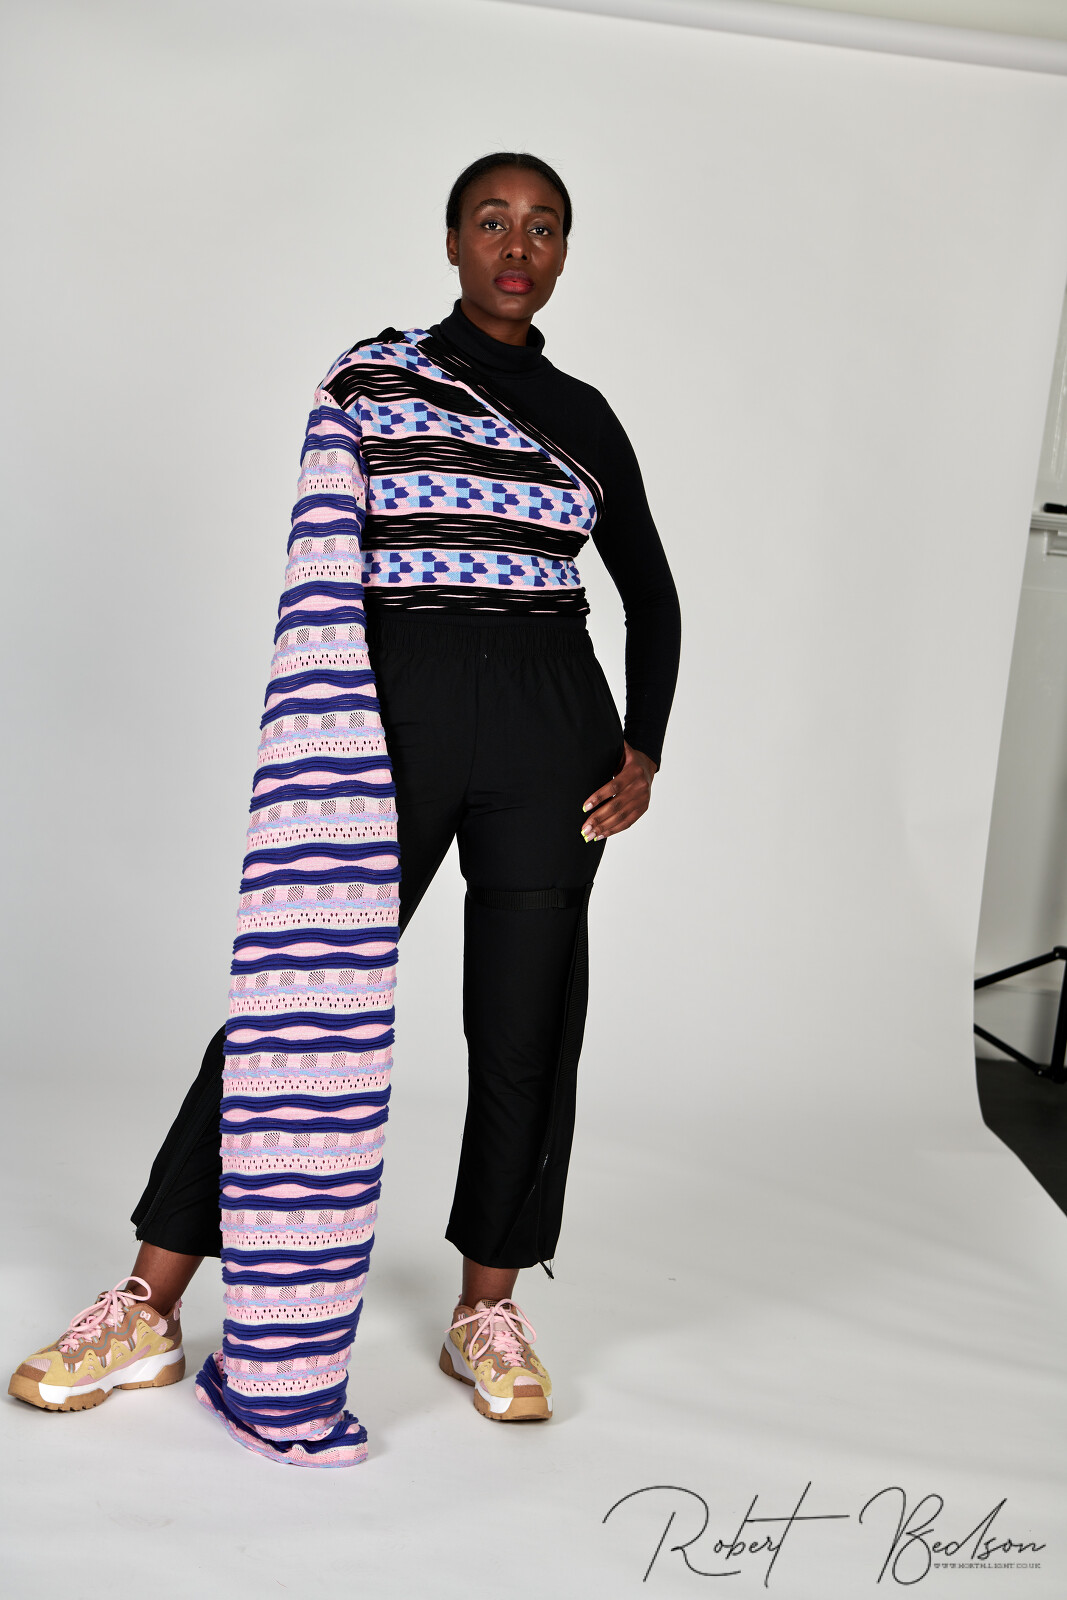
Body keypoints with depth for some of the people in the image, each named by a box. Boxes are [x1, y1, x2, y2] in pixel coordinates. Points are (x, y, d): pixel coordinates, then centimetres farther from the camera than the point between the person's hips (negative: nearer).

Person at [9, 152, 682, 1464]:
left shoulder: (584, 416, 13)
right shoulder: (370, 377, 5)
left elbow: (651, 594, 19)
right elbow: (325, 578, -3)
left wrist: (642, 755, 8)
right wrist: (327, 757, -14)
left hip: (550, 729, 3)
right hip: (399, 713, -3)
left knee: (525, 1023, 5)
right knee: (304, 997, -4)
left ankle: (488, 1311, 21)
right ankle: (149, 1309, 6)